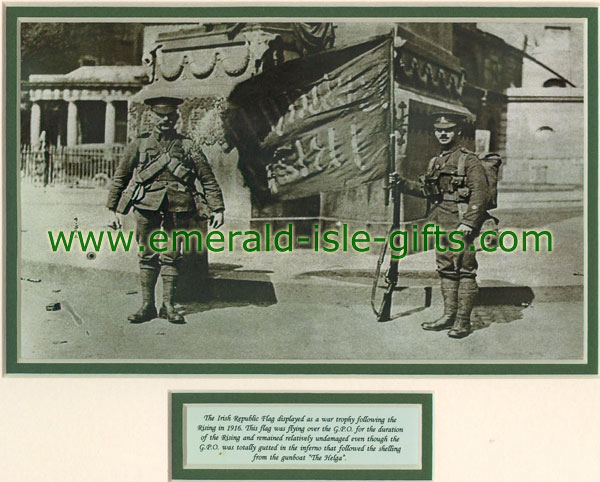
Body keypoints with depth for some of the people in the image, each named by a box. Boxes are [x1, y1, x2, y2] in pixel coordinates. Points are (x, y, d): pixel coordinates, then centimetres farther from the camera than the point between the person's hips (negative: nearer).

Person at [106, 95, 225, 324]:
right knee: (147, 256, 3)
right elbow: (120, 177, 15)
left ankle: (168, 305, 9)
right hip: (147, 205, 0)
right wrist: (117, 208, 12)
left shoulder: (188, 146, 9)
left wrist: (217, 209, 3)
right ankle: (147, 305, 10)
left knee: (171, 256, 1)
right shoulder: (139, 144, 10)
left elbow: (209, 180, 10)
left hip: (177, 209, 0)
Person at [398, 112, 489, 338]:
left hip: (460, 226, -8)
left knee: (464, 271, -4)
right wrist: (402, 183, 13)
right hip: (441, 226, 8)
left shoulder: (469, 160, -6)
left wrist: (468, 223, -20)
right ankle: (449, 315, 21)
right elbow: (424, 189, 27)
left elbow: (480, 192, -14)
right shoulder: (435, 162, 16)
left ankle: (463, 321, 0)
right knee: (445, 270, 13)